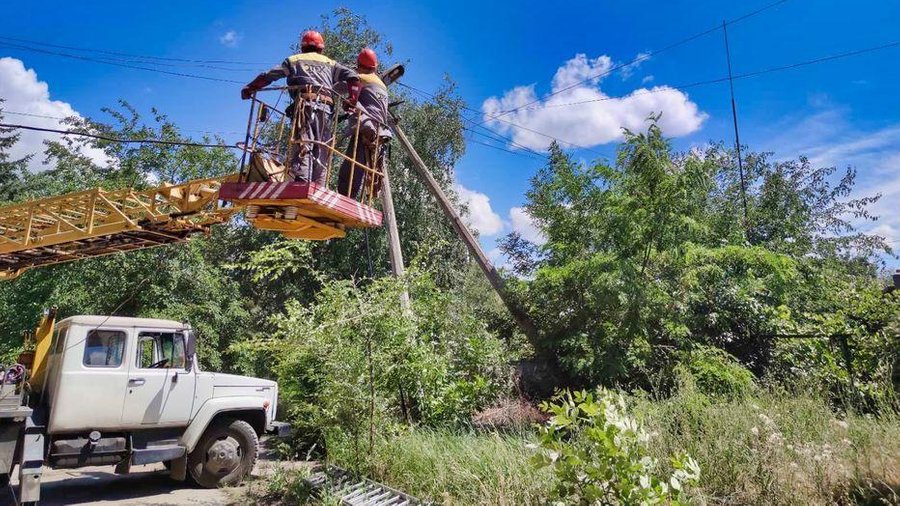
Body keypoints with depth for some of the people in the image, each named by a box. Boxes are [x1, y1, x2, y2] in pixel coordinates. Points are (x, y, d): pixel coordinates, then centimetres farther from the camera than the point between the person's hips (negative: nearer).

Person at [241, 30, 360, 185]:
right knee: (321, 151, 1)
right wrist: (352, 101, 12)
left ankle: (302, 183, -34)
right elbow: (353, 77, 15)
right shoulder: (330, 63, 29)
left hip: (305, 104, -2)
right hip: (326, 108, 2)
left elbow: (267, 76, 20)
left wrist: (248, 89, 30)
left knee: (302, 145, -15)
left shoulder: (293, 60, 25)